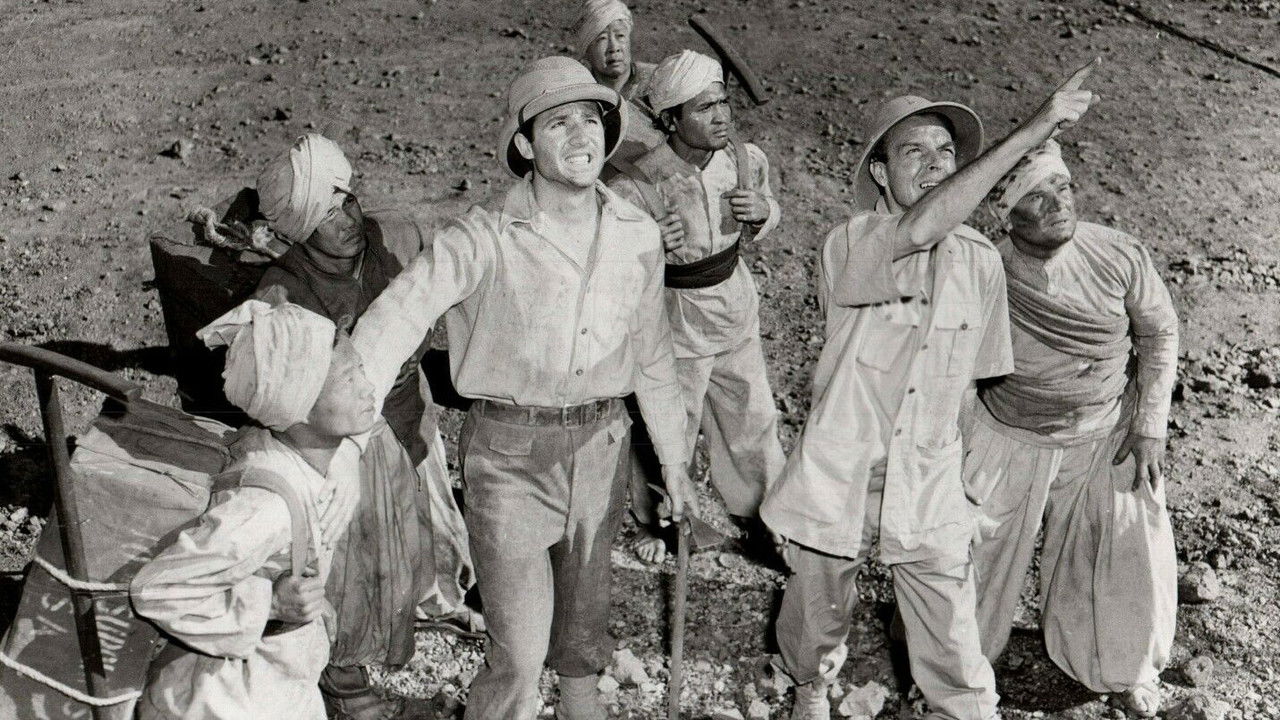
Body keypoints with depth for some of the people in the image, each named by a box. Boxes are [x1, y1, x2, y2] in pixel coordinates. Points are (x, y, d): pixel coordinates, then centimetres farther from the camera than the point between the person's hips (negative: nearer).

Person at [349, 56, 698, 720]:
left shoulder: (637, 235, 0)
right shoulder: (485, 239, -15)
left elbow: (651, 354, 11)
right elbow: (392, 324, -24)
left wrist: (673, 461, 16)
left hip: (600, 445, 4)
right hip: (508, 450, -4)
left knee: (586, 602, 22)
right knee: (519, 648, -3)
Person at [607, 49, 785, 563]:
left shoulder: (747, 160, -9)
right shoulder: (637, 186, -25)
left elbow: (766, 217, 12)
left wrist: (761, 212, -12)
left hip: (735, 308, 5)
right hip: (673, 317, -4)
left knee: (751, 416, 16)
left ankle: (756, 509, 42)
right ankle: (655, 519, 39)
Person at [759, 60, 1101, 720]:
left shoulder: (980, 261, -3)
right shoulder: (848, 248, -17)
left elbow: (977, 374, 9)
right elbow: (916, 232, -40)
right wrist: (1034, 129, -39)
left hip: (929, 492, 2)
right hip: (837, 478, -1)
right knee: (818, 615, 22)